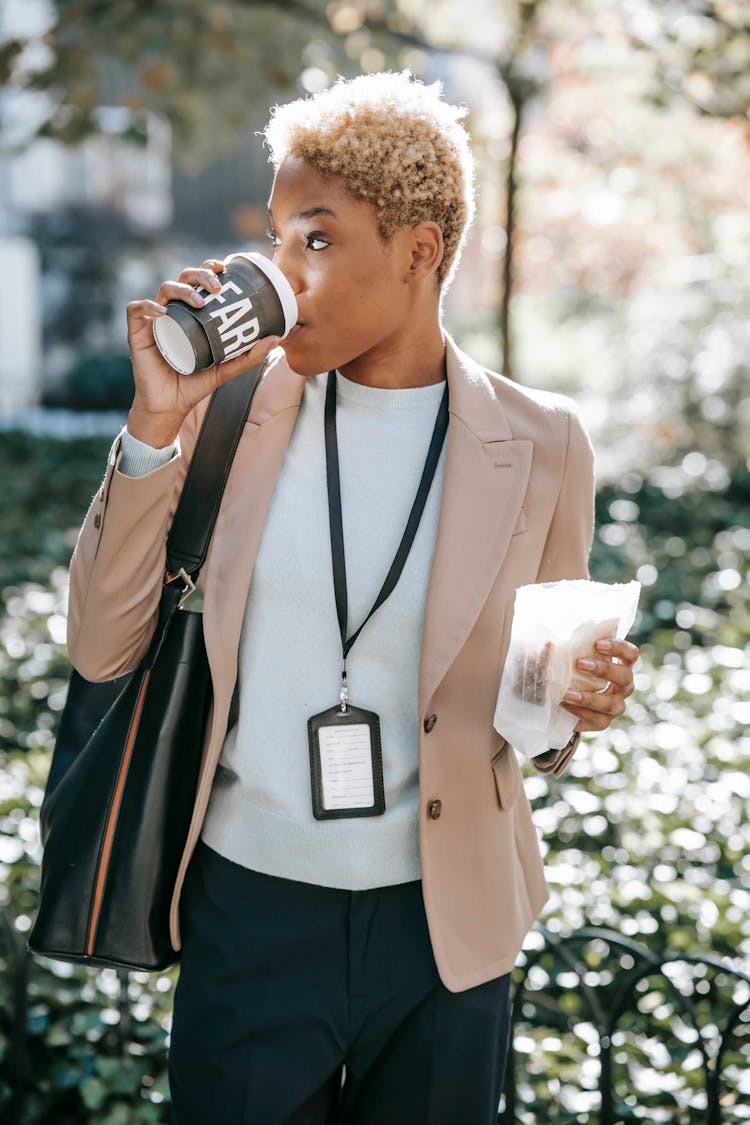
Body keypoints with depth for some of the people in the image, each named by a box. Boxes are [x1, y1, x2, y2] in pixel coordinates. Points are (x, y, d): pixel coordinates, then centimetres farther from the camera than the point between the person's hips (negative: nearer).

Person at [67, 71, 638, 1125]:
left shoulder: (540, 444, -3)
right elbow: (102, 652, -4)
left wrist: (575, 702, -16)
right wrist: (156, 427, -13)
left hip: (444, 925, 0)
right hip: (248, 916, 0)